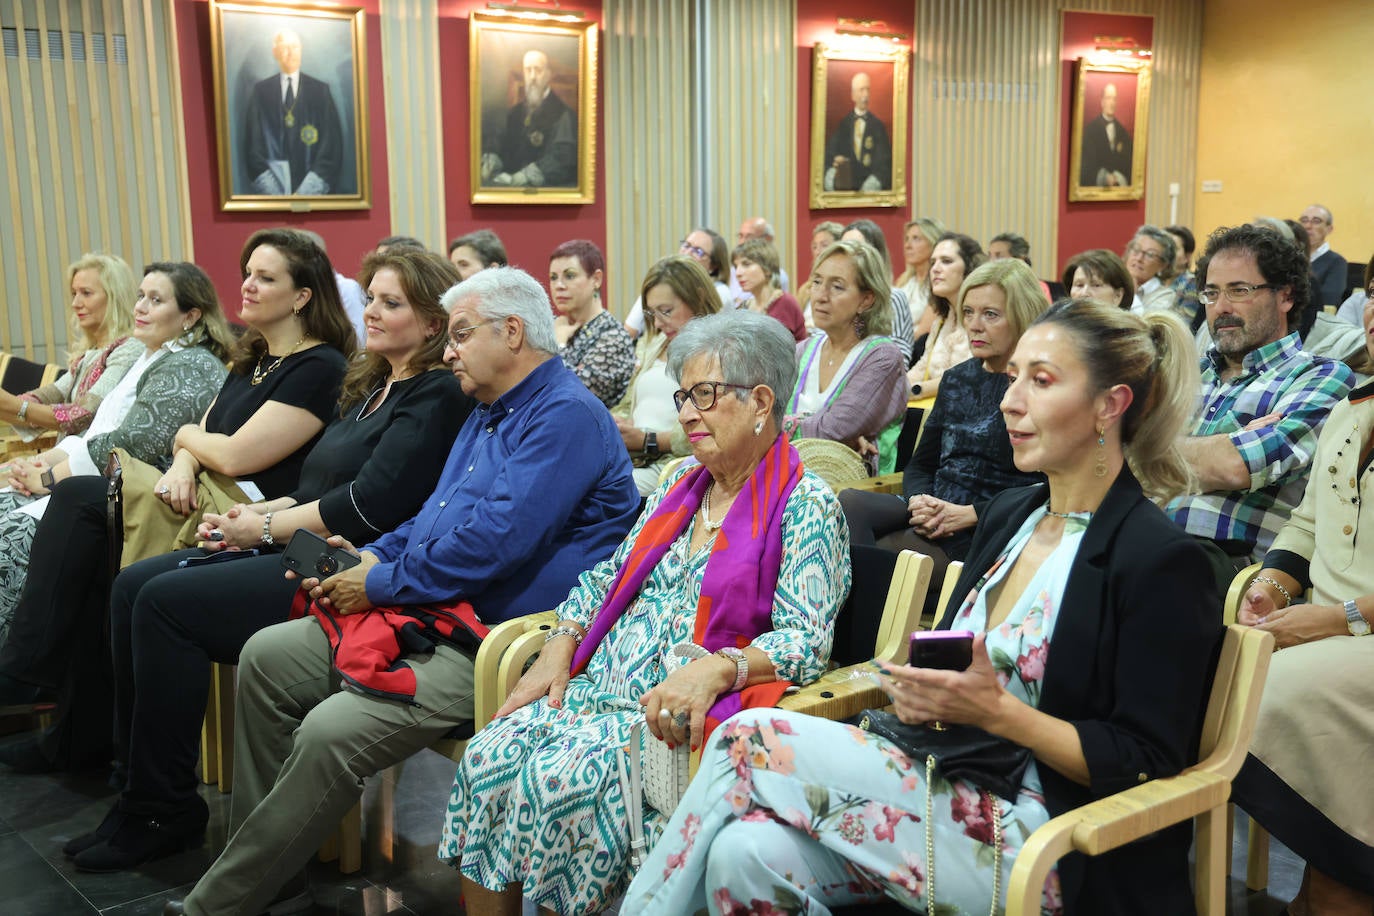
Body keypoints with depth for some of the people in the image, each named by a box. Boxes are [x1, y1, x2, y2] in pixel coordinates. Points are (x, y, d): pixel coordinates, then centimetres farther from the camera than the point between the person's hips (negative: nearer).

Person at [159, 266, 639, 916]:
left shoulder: (567, 416, -13)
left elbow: (496, 537, -24)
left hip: (495, 644, -11)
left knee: (330, 733, -27)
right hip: (433, 616, 11)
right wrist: (370, 558, 5)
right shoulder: (488, 413, 21)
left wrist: (382, 582, -14)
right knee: (265, 657, 5)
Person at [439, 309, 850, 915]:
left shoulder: (806, 504, -5)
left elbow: (807, 641, -13)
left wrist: (716, 667, -29)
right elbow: (606, 579, 21)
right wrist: (557, 653, 4)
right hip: (604, 684, 7)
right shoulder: (681, 489, 17)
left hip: (688, 708, -6)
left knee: (562, 777, -28)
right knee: (488, 756, -16)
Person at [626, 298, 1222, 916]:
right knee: (746, 852, -23)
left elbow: (1148, 765, -13)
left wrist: (998, 712, -21)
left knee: (751, 741, -19)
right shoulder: (1008, 516, 12)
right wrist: (922, 690, -3)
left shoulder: (1161, 563, -11)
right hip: (951, 790, 7)